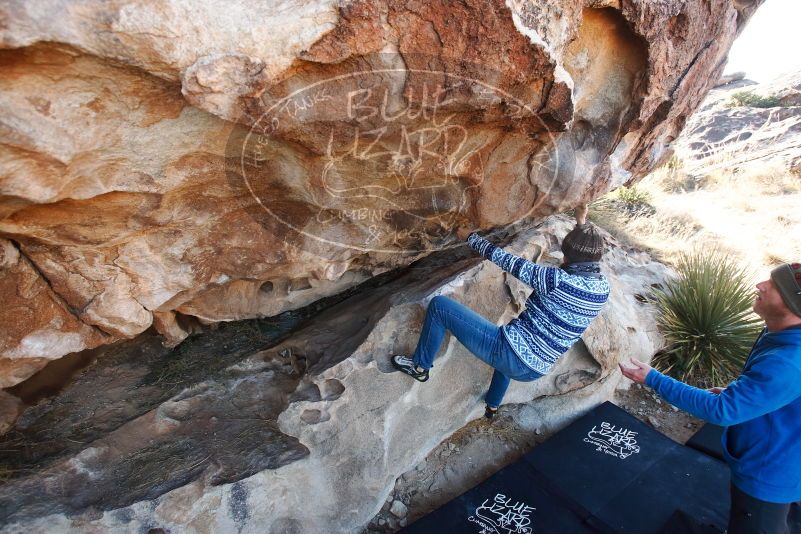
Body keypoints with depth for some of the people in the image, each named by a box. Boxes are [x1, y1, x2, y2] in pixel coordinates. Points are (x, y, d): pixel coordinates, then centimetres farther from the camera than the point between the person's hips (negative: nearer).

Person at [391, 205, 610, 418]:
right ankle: (492, 405, 54)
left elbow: (509, 262, -12)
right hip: (534, 370, 8)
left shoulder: (559, 280, -20)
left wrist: (471, 238, 0)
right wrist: (582, 223, 30)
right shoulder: (603, 287, 1)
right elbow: (587, 252, 23)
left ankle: (420, 367, 15)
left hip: (511, 356, -8)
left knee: (439, 305, -2)